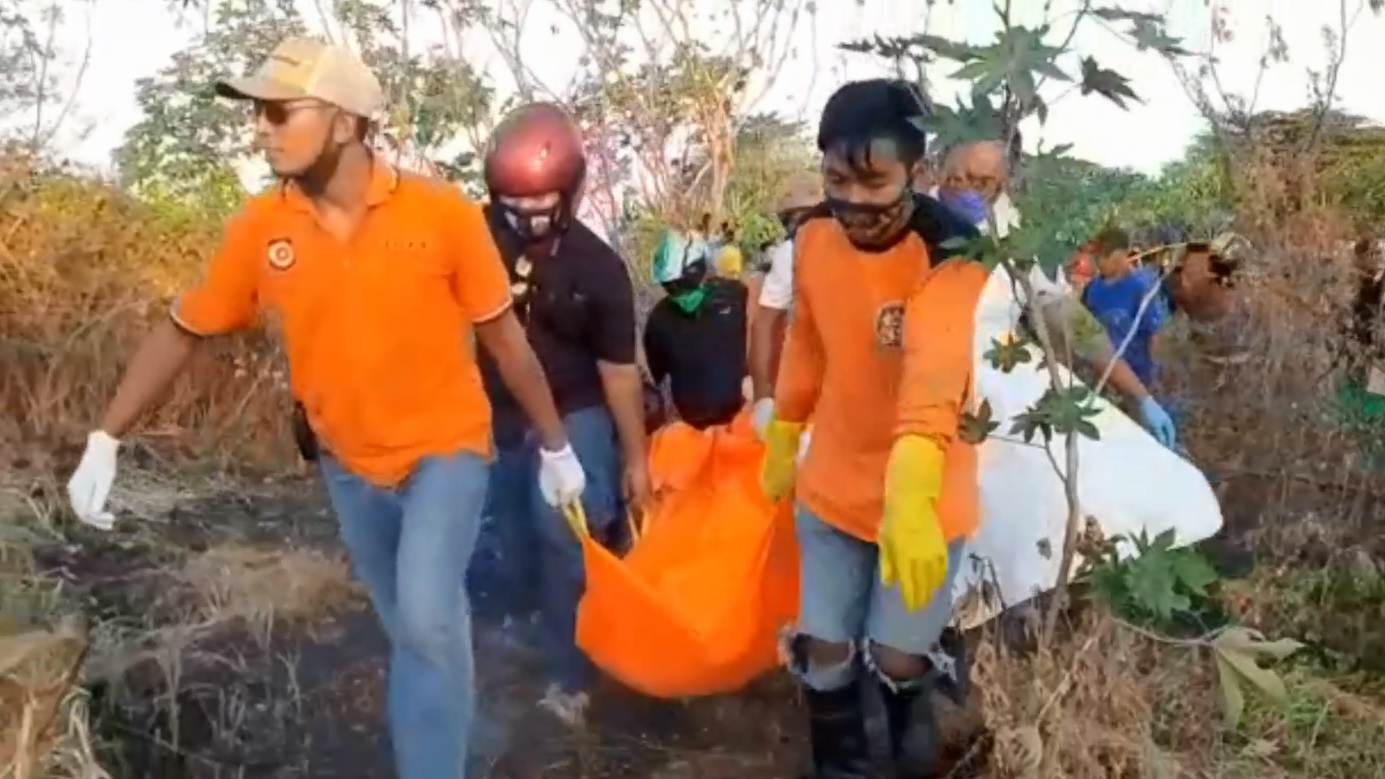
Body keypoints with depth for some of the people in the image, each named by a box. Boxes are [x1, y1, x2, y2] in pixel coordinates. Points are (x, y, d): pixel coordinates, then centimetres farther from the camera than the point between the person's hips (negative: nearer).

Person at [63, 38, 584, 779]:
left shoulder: (443, 213, -19)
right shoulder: (258, 229, -12)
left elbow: (504, 337, -9)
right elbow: (181, 331, 1)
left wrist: (555, 446, -1)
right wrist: (104, 441, -3)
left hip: (445, 447, -3)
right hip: (349, 462, 4)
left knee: (428, 618, -21)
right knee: (414, 631, 16)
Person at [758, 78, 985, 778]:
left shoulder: (950, 254, -24)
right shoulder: (812, 235, -6)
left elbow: (934, 379, -41)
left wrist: (910, 498, -56)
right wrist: (782, 440, 17)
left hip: (922, 494, -4)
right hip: (832, 487, 4)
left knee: (896, 659, 5)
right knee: (824, 652, 10)